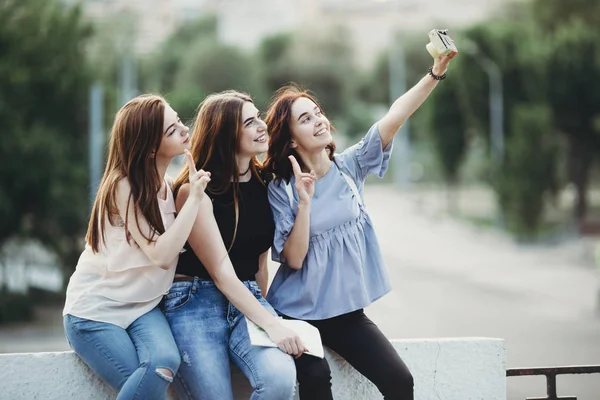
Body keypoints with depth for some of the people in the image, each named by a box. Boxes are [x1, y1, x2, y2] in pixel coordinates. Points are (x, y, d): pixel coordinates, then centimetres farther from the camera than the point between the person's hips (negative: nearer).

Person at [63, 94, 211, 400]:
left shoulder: (168, 185, 8)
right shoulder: (124, 186, -15)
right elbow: (162, 254, -21)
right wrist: (194, 199, -19)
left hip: (142, 306, 5)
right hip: (95, 310, -5)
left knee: (165, 363, -28)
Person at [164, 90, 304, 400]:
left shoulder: (263, 183, 9)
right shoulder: (194, 191, -9)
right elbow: (222, 273, -15)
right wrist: (271, 325, -23)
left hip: (248, 300, 4)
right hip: (196, 304, -4)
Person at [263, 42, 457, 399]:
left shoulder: (350, 167, 1)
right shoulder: (281, 189, -8)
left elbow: (395, 117, -10)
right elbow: (293, 258, -15)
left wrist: (436, 73, -21)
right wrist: (305, 201, -25)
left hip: (347, 310, 4)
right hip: (299, 312, -3)